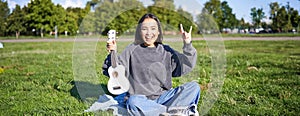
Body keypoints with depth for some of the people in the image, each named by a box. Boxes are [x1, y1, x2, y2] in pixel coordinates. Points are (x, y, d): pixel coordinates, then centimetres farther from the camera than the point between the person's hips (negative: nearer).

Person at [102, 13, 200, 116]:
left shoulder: (166, 51, 13)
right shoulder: (132, 51, 6)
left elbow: (186, 66, 8)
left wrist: (187, 45, -3)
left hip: (164, 97, 3)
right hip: (141, 99, -2)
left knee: (194, 87, -15)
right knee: (133, 102, -39)